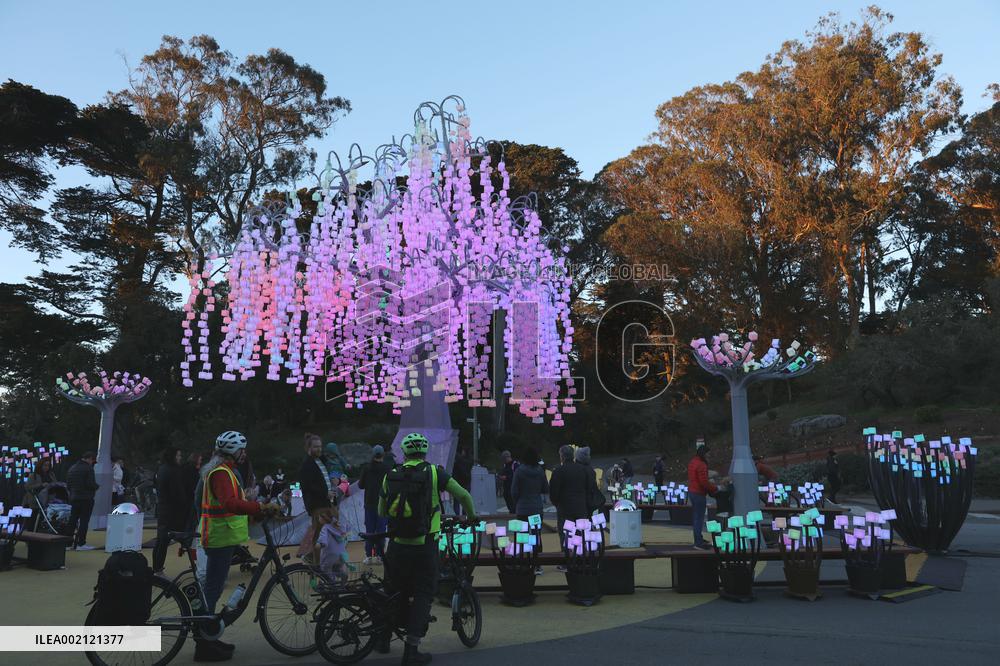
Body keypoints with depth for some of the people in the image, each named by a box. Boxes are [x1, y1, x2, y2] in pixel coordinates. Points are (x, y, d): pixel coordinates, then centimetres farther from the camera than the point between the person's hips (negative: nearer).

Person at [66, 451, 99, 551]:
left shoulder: (72, 468, 12)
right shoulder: (88, 468, -13)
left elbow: (67, 484, 14)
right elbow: (91, 484, -19)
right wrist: (97, 487, 1)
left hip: (74, 498, 7)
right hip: (86, 498, -7)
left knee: (73, 520, 12)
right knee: (84, 520, -3)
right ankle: (81, 544, -4)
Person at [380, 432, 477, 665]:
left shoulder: (390, 475, 4)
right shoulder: (434, 473, -5)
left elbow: (381, 511, 13)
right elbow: (464, 495, -3)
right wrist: (471, 516, 16)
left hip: (397, 545, 3)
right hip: (424, 547, -3)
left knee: (393, 591, 21)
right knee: (423, 595, 8)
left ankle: (383, 638, 31)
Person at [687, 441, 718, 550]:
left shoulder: (692, 462, 10)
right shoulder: (701, 465, -21)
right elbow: (704, 482, -24)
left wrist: (710, 483, 17)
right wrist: (715, 488, -9)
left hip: (692, 491, 10)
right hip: (699, 494, -10)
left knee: (696, 516, 19)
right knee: (699, 518, -5)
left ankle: (698, 538, 31)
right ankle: (698, 543, -2)